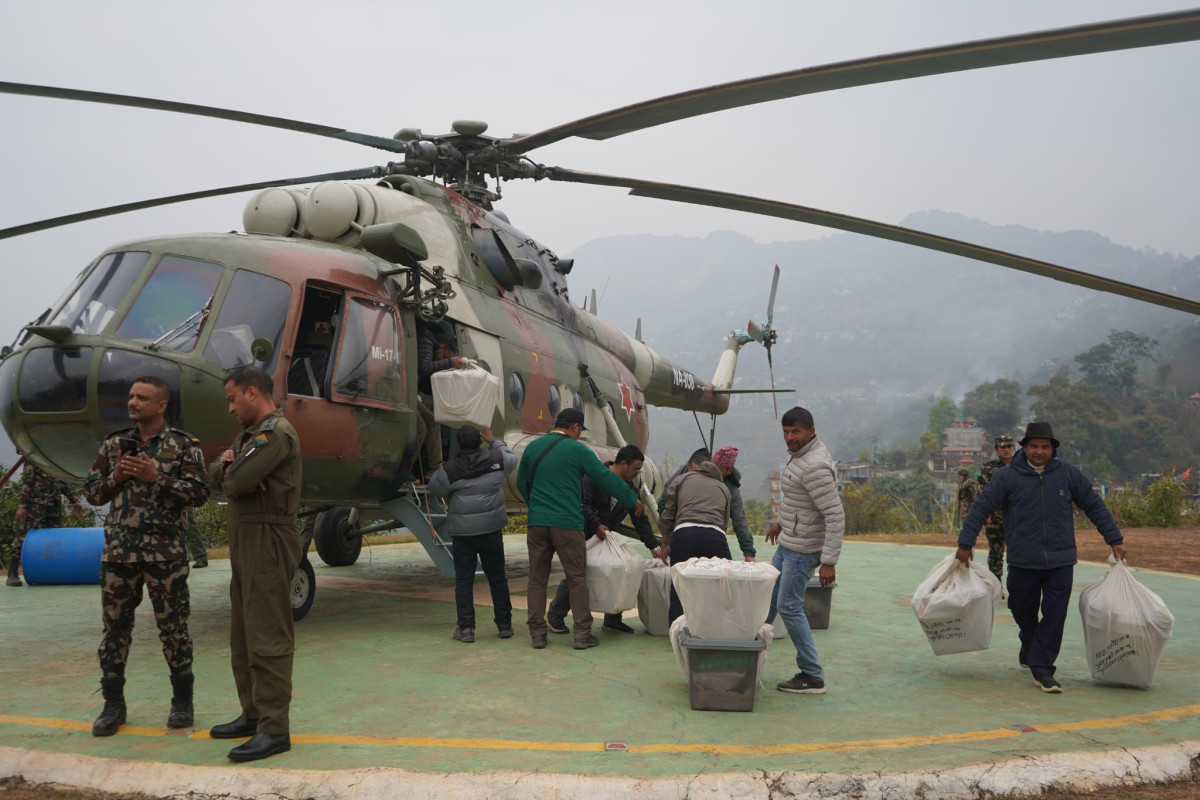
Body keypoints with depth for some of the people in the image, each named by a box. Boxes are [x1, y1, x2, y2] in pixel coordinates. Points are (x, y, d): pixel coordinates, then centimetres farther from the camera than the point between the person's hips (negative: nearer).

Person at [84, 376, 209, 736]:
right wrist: (116, 477, -7)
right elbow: (92, 492, 13)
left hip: (165, 553, -3)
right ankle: (113, 703, 20)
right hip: (118, 551, 4)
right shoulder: (114, 445, 10)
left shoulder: (182, 445, -1)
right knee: (115, 626, 8)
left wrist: (158, 477, -16)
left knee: (173, 626, 3)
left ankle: (182, 700, 17)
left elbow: (199, 492, -7)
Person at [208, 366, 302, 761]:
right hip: (246, 542, 11)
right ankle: (253, 714, 26)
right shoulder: (251, 432, 19)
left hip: (268, 542, -10)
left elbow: (236, 481, -22)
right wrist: (229, 466, -9)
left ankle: (274, 729, -6)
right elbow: (215, 475, 13)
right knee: (243, 635, 16)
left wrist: (230, 468, 0)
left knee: (267, 637, -9)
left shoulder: (276, 432, -14)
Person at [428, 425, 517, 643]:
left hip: (462, 532, -2)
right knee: (497, 577, 11)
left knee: (464, 580, 5)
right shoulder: (495, 459, -2)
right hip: (491, 529, 2)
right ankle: (505, 624, 17)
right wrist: (493, 441, 28)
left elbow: (435, 489, 4)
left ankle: (466, 627, 4)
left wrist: (439, 470, 23)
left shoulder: (450, 469, -9)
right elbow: (511, 459, 18)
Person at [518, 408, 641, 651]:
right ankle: (582, 633, 5)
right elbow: (606, 478, -1)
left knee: (537, 579, 10)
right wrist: (633, 500, 10)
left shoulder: (532, 447, 10)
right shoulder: (577, 450, -4)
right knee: (577, 578, 3)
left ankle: (537, 633, 11)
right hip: (567, 522, -4)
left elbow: (521, 482, 20)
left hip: (537, 522, 5)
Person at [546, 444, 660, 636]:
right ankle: (554, 617, 11)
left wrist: (654, 547, 1)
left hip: (606, 538, 7)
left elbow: (641, 520, 7)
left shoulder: (630, 489, 6)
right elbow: (583, 504, -22)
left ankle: (612, 620, 15)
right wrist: (596, 525, -27)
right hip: (584, 537, -7)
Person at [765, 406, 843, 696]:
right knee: (769, 596, 18)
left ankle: (813, 677, 3)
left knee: (789, 607, -5)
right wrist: (781, 521, 33)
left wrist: (829, 561, -29)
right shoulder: (798, 454, 6)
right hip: (789, 542, 10)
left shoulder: (815, 466, -26)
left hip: (804, 548, -10)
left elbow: (836, 516, -27)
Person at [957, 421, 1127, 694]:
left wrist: (1115, 539, 12)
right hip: (1022, 562, 0)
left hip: (1061, 562, 1)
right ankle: (1030, 645, 44)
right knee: (1023, 611, 14)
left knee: (1054, 616, -3)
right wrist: (965, 543, -3)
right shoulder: (1007, 477, -4)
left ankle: (1042, 669, 6)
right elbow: (981, 508, -2)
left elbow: (1095, 506, 11)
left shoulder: (1068, 474, 2)